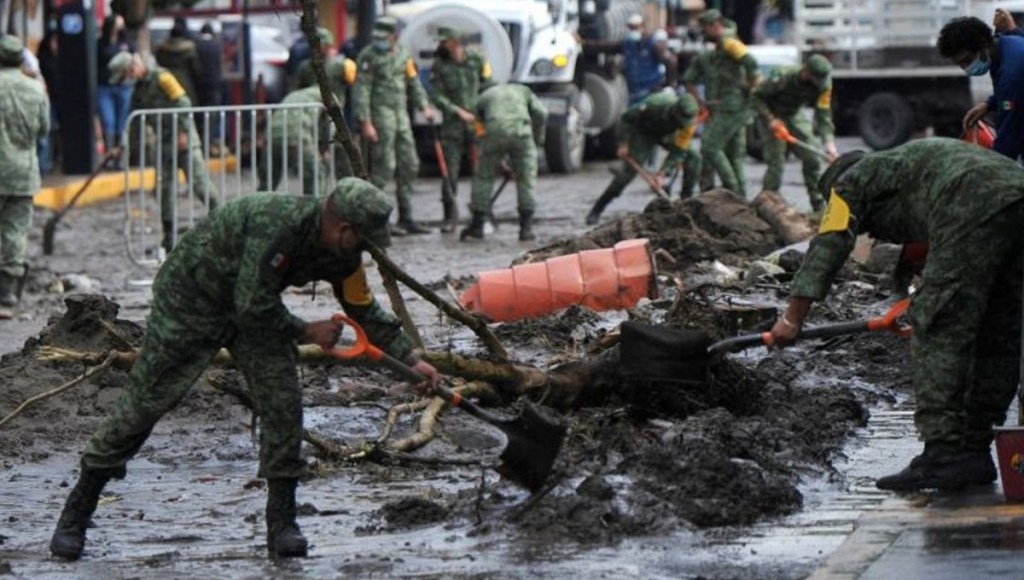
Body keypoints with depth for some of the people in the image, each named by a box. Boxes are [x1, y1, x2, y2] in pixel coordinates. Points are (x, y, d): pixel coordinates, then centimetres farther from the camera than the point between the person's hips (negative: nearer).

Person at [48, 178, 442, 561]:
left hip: (253, 308, 7)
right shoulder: (276, 224, -37)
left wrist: (411, 359, 5)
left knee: (282, 401, -9)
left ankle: (282, 525, -1)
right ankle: (76, 513, 7)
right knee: (144, 401, -3)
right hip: (190, 297, -7)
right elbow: (253, 309, -33)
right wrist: (306, 333, -19)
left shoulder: (341, 254, -11)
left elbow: (364, 309, 7)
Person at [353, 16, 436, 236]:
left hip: (401, 115, 7)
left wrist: (424, 106, 4)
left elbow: (414, 84, 19)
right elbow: (361, 90, -12)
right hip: (380, 115, -7)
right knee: (384, 167, -11)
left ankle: (406, 219, 14)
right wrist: (365, 123, -18)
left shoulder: (403, 55, 12)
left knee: (409, 165, 7)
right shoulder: (369, 56, -8)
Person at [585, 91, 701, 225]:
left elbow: (678, 150, -26)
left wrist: (662, 173, -34)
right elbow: (628, 117, -23)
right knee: (628, 170, -15)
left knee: (693, 158, -13)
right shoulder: (656, 104, -39)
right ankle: (596, 210, -10)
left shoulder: (690, 120, -30)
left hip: (666, 136, 4)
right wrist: (624, 143, -24)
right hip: (644, 133, -4)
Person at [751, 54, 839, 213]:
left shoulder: (822, 85, -20)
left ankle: (819, 206, 7)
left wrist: (829, 143, -31)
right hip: (774, 116, -5)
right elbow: (756, 97, -22)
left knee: (812, 158, -2)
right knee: (776, 162, -15)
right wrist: (771, 119, -32)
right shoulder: (782, 77, -33)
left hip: (796, 115, 5)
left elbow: (823, 116, -18)